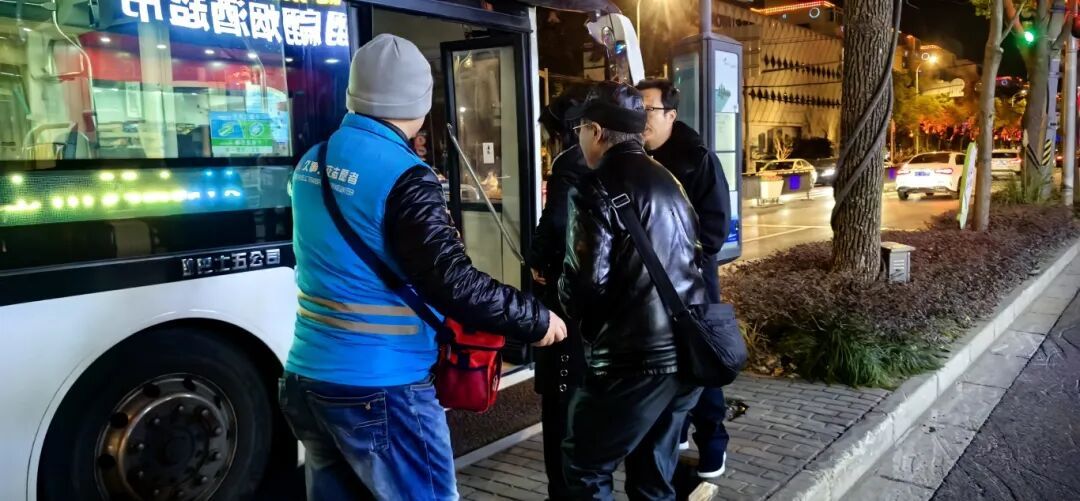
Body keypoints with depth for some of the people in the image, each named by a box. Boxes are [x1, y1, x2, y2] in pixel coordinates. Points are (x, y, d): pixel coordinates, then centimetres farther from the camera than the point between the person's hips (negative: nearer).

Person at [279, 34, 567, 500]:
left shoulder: (312, 162, 5)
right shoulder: (402, 175, -18)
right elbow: (452, 284, -22)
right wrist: (535, 320, -9)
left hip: (307, 378, 8)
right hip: (380, 390, -8)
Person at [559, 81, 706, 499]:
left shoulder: (595, 187, -9)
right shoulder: (667, 181, 15)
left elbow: (586, 281, -14)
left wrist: (582, 325, 6)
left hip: (635, 357, -8)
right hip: (690, 350, 8)